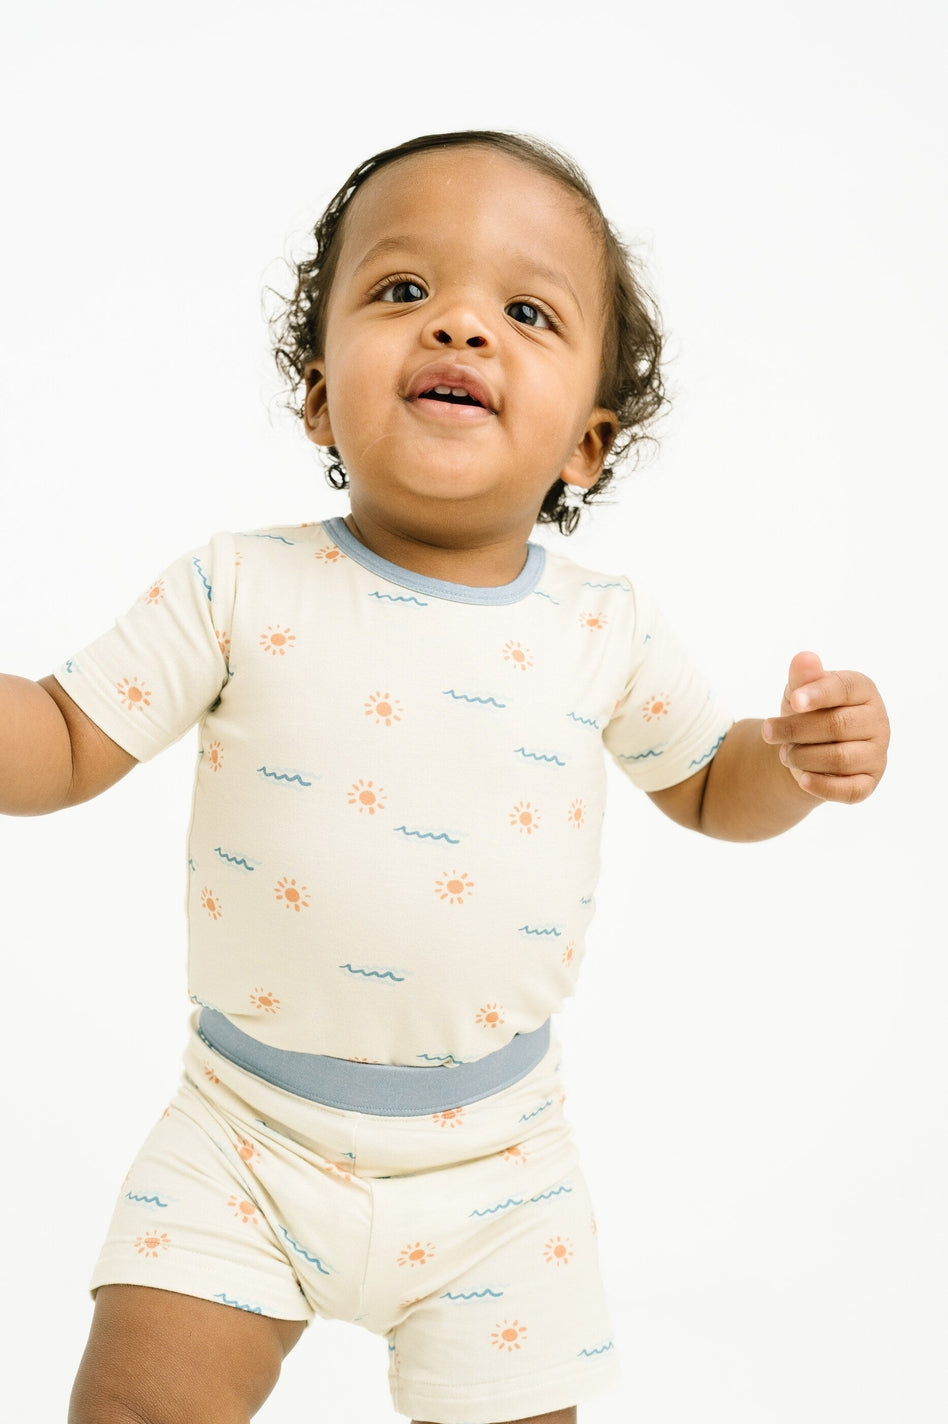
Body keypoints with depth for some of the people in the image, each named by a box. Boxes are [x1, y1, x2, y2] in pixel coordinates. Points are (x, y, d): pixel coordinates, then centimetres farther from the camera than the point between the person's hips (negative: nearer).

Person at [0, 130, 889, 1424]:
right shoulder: (242, 590, -10)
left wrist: (798, 761, -10)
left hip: (489, 1165, 1)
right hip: (246, 1132, -1)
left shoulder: (607, 630, -5)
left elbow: (705, 787, 10)